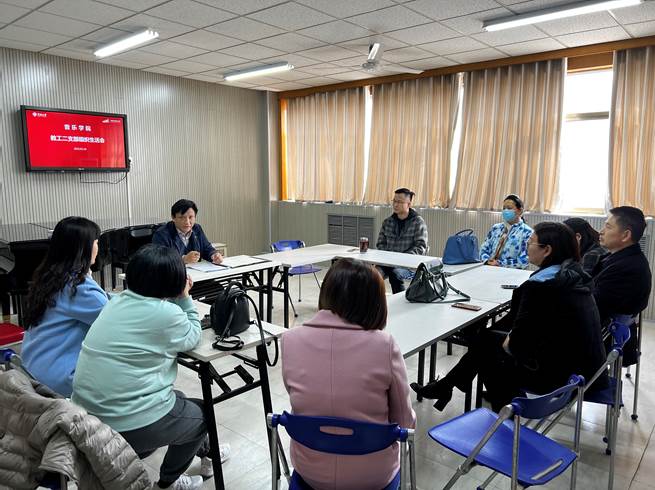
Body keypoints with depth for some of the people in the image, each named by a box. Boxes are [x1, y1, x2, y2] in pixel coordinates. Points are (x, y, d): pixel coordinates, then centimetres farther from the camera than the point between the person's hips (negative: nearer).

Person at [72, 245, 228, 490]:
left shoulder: (119, 301, 5)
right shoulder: (167, 312, -18)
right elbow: (192, 338, 1)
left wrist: (178, 299, 14)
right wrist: (184, 298, 5)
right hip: (129, 424, -8)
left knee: (178, 400, 30)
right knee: (202, 413, 19)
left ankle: (203, 453, 48)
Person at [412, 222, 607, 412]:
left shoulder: (539, 285, -23)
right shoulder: (576, 275, 5)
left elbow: (518, 341, -21)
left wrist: (509, 343, 0)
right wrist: (511, 337, 7)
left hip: (557, 374, -8)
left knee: (487, 341, 12)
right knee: (488, 337, 16)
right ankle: (444, 387, 29)